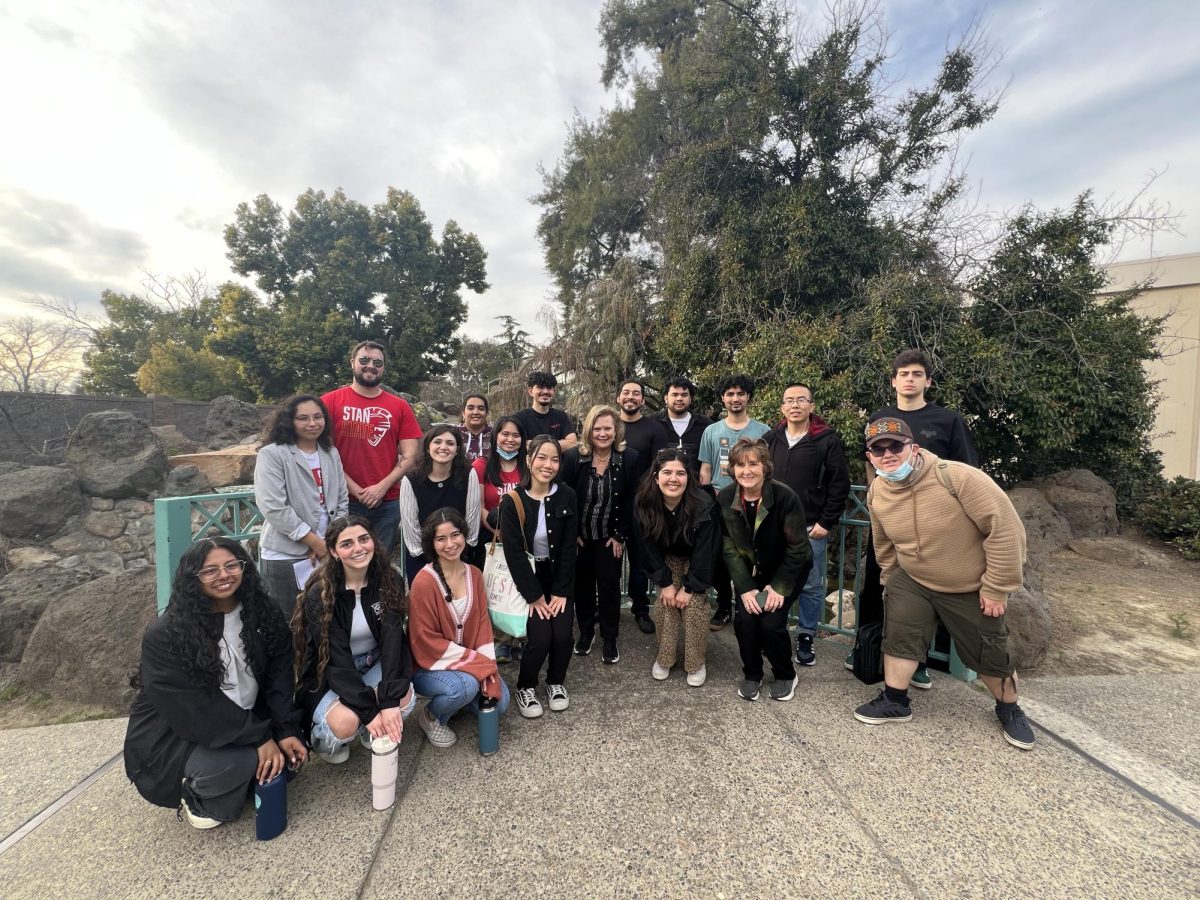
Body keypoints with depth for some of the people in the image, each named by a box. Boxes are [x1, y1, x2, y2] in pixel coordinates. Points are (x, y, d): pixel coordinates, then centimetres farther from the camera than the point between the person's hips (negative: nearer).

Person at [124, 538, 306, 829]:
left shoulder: (261, 612, -5)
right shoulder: (165, 634, -20)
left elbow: (279, 675, -4)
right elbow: (193, 709, -23)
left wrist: (286, 730, -17)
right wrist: (260, 737, -25)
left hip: (244, 722, 6)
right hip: (173, 736, -6)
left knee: (288, 749, -13)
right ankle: (198, 796, 3)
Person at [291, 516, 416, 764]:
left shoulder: (389, 581, -13)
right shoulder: (320, 594, -21)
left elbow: (393, 640, -20)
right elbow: (336, 658, -24)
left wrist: (389, 700, -31)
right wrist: (370, 710, -30)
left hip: (373, 664, 3)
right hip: (329, 674, -2)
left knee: (405, 699, -26)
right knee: (346, 722, -30)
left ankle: (370, 730, 9)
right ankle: (322, 739, 7)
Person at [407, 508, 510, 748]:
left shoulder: (474, 574, -3)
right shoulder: (424, 581, -23)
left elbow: (482, 622, 0)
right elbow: (426, 640, -21)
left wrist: (488, 665, -13)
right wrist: (477, 661, -20)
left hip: (472, 662, 6)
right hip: (428, 666, -5)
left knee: (498, 702, -9)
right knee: (466, 685, -32)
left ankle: (457, 696, 20)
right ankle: (432, 718, 1)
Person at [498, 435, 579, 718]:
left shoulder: (567, 496, -5)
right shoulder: (512, 501, -13)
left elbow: (569, 548, -4)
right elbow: (514, 553, -14)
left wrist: (561, 592, -9)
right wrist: (534, 596, -15)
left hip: (559, 577, 3)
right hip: (526, 578, -2)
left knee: (563, 635, -10)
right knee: (540, 637, -15)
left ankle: (556, 682, 21)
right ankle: (526, 687, 15)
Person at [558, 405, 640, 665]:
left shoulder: (629, 458, -11)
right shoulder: (573, 457, -11)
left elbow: (632, 501, -7)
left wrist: (620, 535, -9)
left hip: (610, 536, -1)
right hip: (579, 535, 1)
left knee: (609, 585, 4)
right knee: (582, 585, 13)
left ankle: (610, 640, 21)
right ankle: (586, 632, 33)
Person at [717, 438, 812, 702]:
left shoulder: (785, 497, -25)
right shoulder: (724, 499, -15)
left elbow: (797, 548, -16)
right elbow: (729, 548, -10)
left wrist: (779, 587, -16)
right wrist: (745, 588, -15)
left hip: (786, 570, -2)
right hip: (749, 572, 3)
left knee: (771, 622, -15)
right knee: (745, 620, -13)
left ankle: (786, 676, 16)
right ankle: (752, 675, 15)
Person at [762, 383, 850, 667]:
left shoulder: (827, 440, -6)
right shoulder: (770, 439, 6)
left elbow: (840, 485, -5)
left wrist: (826, 523, -9)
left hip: (811, 528, -3)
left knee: (811, 587, 7)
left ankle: (806, 637, 23)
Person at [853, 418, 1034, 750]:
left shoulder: (957, 477, -30)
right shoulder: (876, 493, -10)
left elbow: (1006, 528, -25)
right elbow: (883, 544, 9)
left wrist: (996, 588, -20)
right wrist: (892, 581, 13)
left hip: (973, 589, -3)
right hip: (912, 582, 4)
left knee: (990, 655, 11)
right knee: (899, 633, -6)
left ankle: (1009, 709, 39)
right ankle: (895, 701, 15)